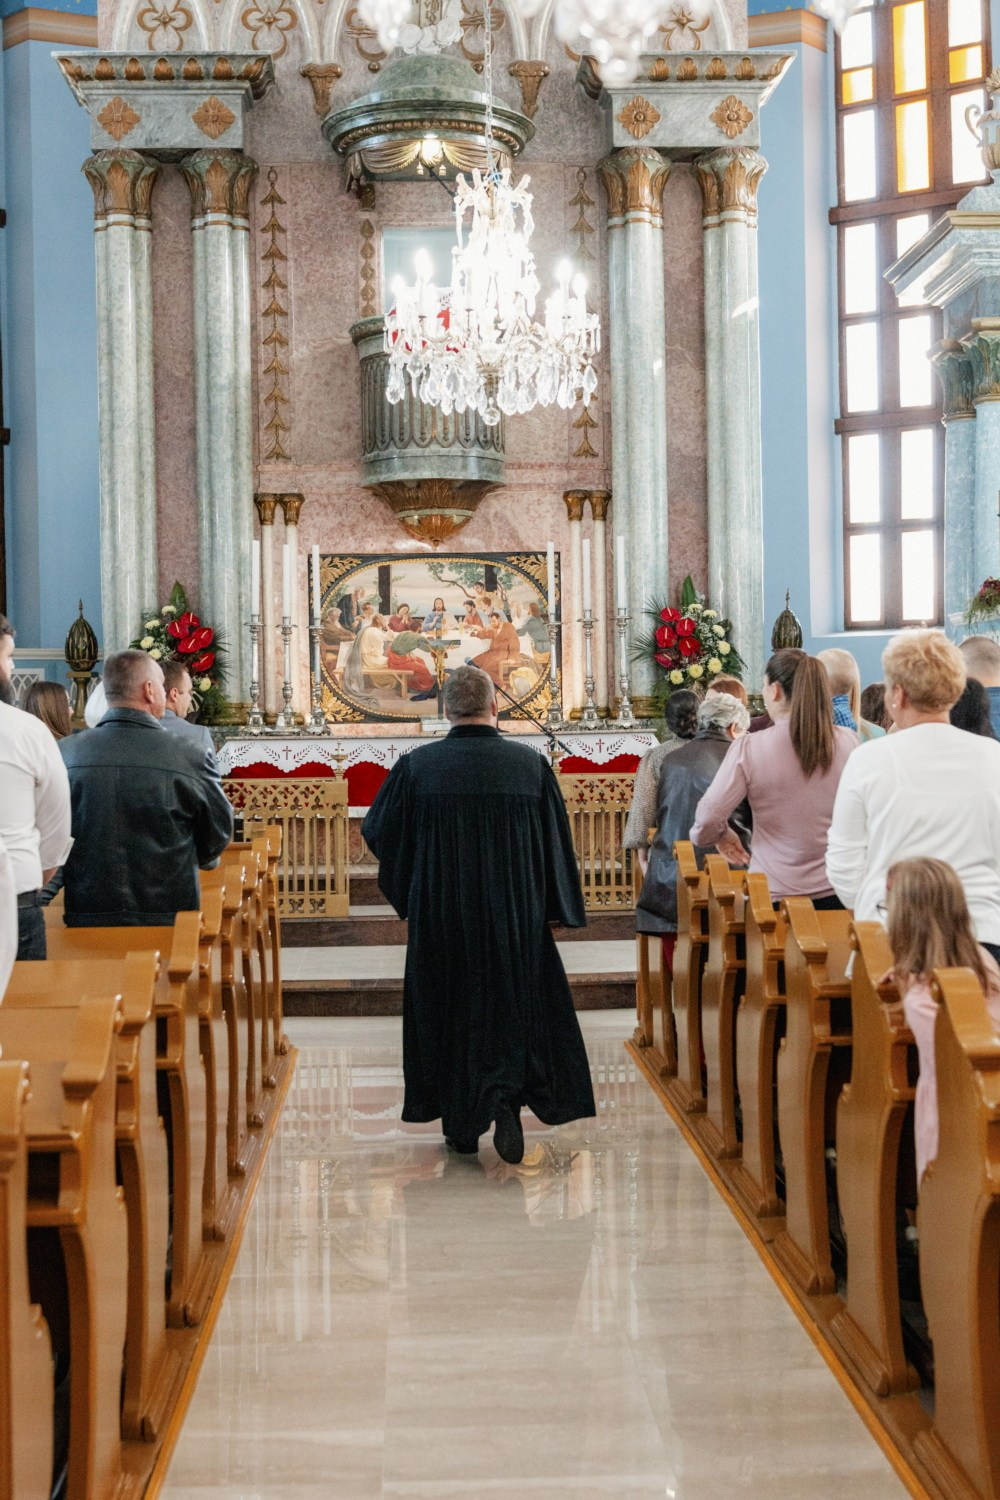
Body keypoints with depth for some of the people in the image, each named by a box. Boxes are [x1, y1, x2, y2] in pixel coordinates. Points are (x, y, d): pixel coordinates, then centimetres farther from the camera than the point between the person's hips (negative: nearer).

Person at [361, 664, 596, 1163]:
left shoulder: (416, 766, -7)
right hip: (515, 916, 0)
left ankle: (462, 1125, 19)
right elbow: (557, 841, 1)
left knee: (449, 1013, 12)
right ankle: (505, 1095, -11)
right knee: (515, 1004, 12)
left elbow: (378, 833, 4)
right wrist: (555, 910, 11)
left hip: (439, 917, 0)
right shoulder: (531, 764, -5)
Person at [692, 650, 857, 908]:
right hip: (837, 891, 3)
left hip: (774, 894, -3)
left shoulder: (749, 749, -12)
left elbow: (708, 819, -11)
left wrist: (722, 837, 11)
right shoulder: (848, 742, -5)